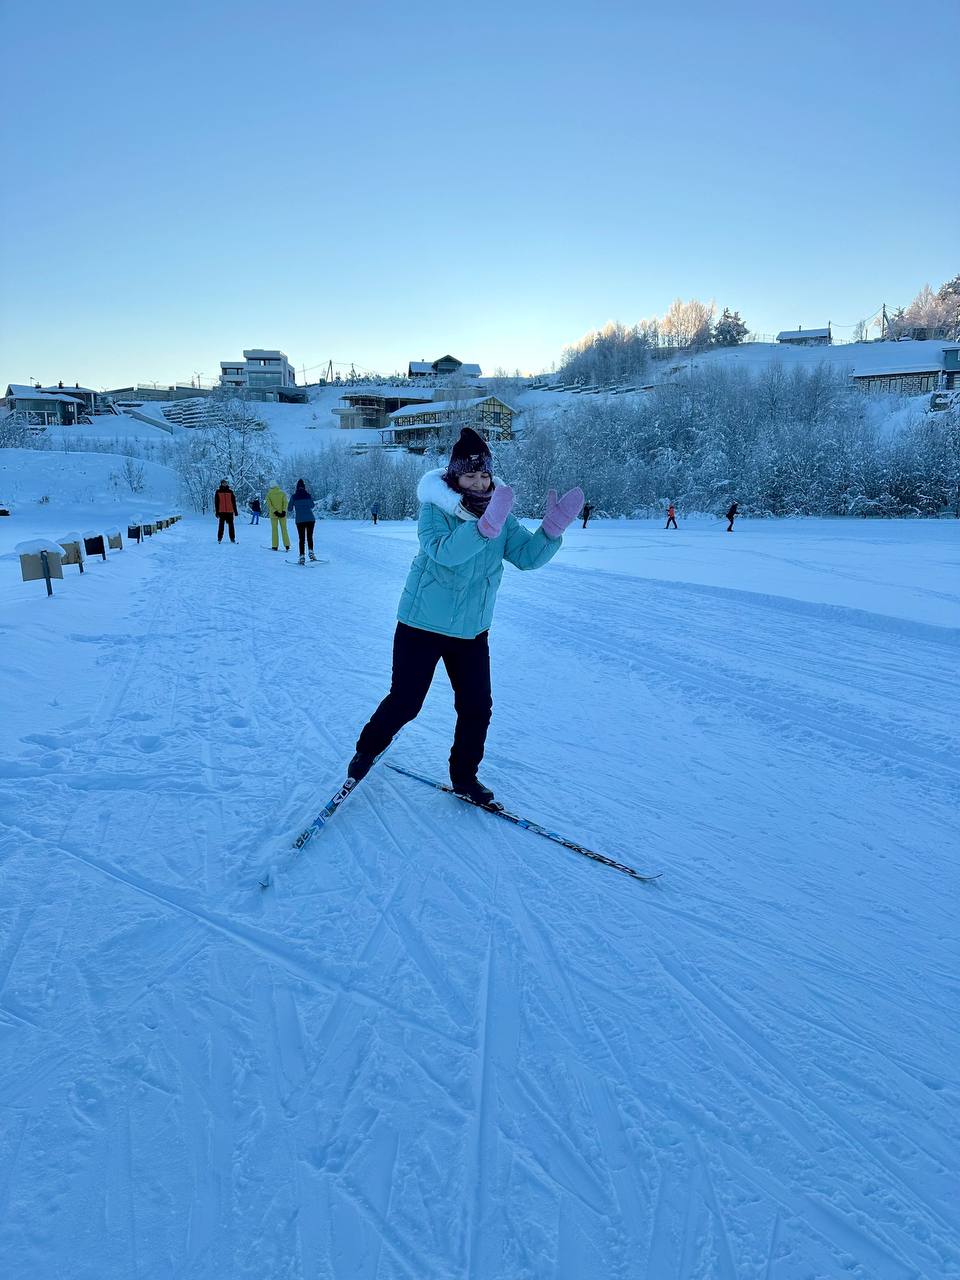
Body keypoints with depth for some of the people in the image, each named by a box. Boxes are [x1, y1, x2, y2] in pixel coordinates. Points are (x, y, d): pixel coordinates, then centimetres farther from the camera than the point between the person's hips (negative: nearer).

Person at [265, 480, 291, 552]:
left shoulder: (269, 494, -1)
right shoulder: (282, 493, 1)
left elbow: (269, 505, -9)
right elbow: (285, 503, -9)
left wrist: (275, 512, -14)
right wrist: (284, 511, -14)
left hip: (273, 514, -1)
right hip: (282, 514, 1)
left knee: (274, 529, 6)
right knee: (284, 529, 6)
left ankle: (275, 546, 5)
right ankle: (287, 545, 0)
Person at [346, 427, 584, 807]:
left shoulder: (500, 514, 1)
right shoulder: (435, 508, -15)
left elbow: (528, 556, -4)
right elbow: (444, 551, -33)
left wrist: (553, 527, -22)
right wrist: (486, 526, -47)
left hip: (472, 630, 5)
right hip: (422, 625, -5)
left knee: (477, 707, 6)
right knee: (404, 702, 2)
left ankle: (464, 777, 27)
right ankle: (366, 752, 30)